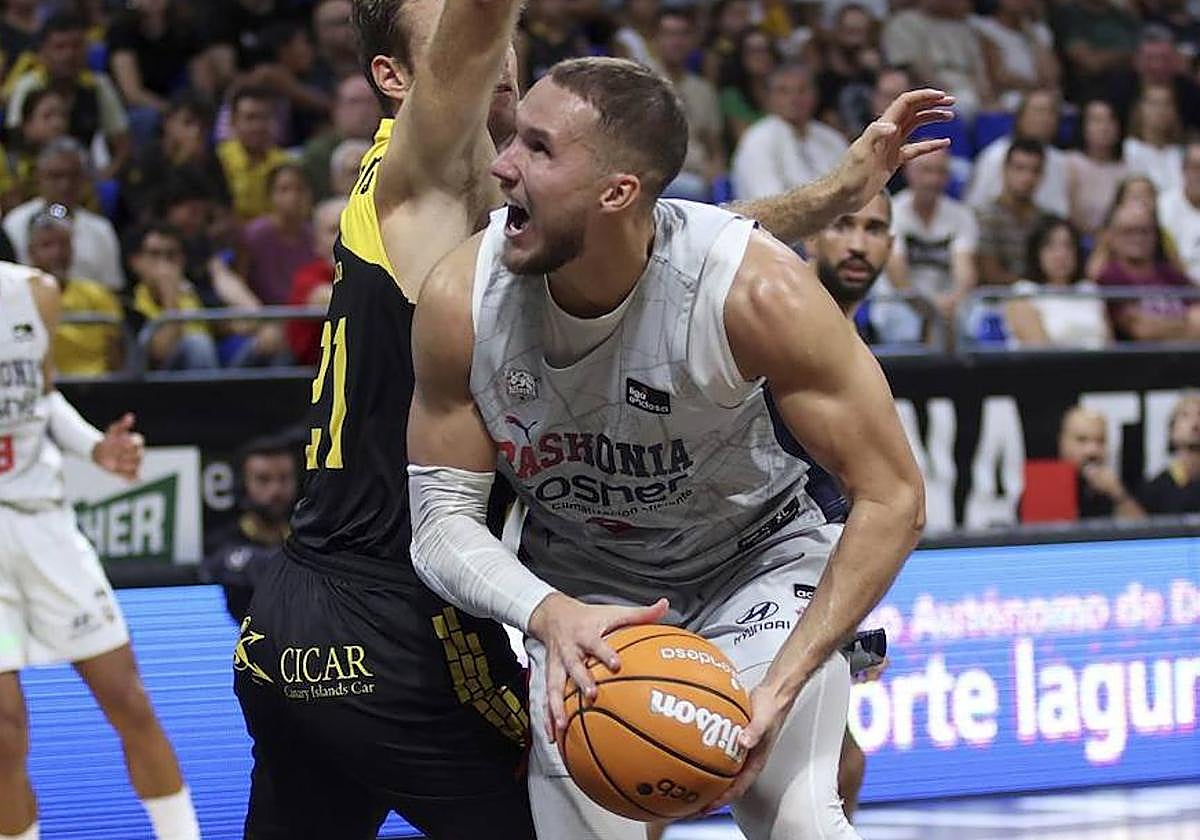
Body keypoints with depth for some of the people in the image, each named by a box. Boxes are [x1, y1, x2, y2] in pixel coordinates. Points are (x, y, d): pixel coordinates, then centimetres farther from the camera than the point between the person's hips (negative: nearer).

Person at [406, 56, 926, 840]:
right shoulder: (461, 298, -24)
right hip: (581, 585, 3)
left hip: (761, 560, -2)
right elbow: (442, 518, -14)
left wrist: (780, 686, -32)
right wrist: (548, 613, -36)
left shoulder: (755, 289, -32)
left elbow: (892, 498, -24)